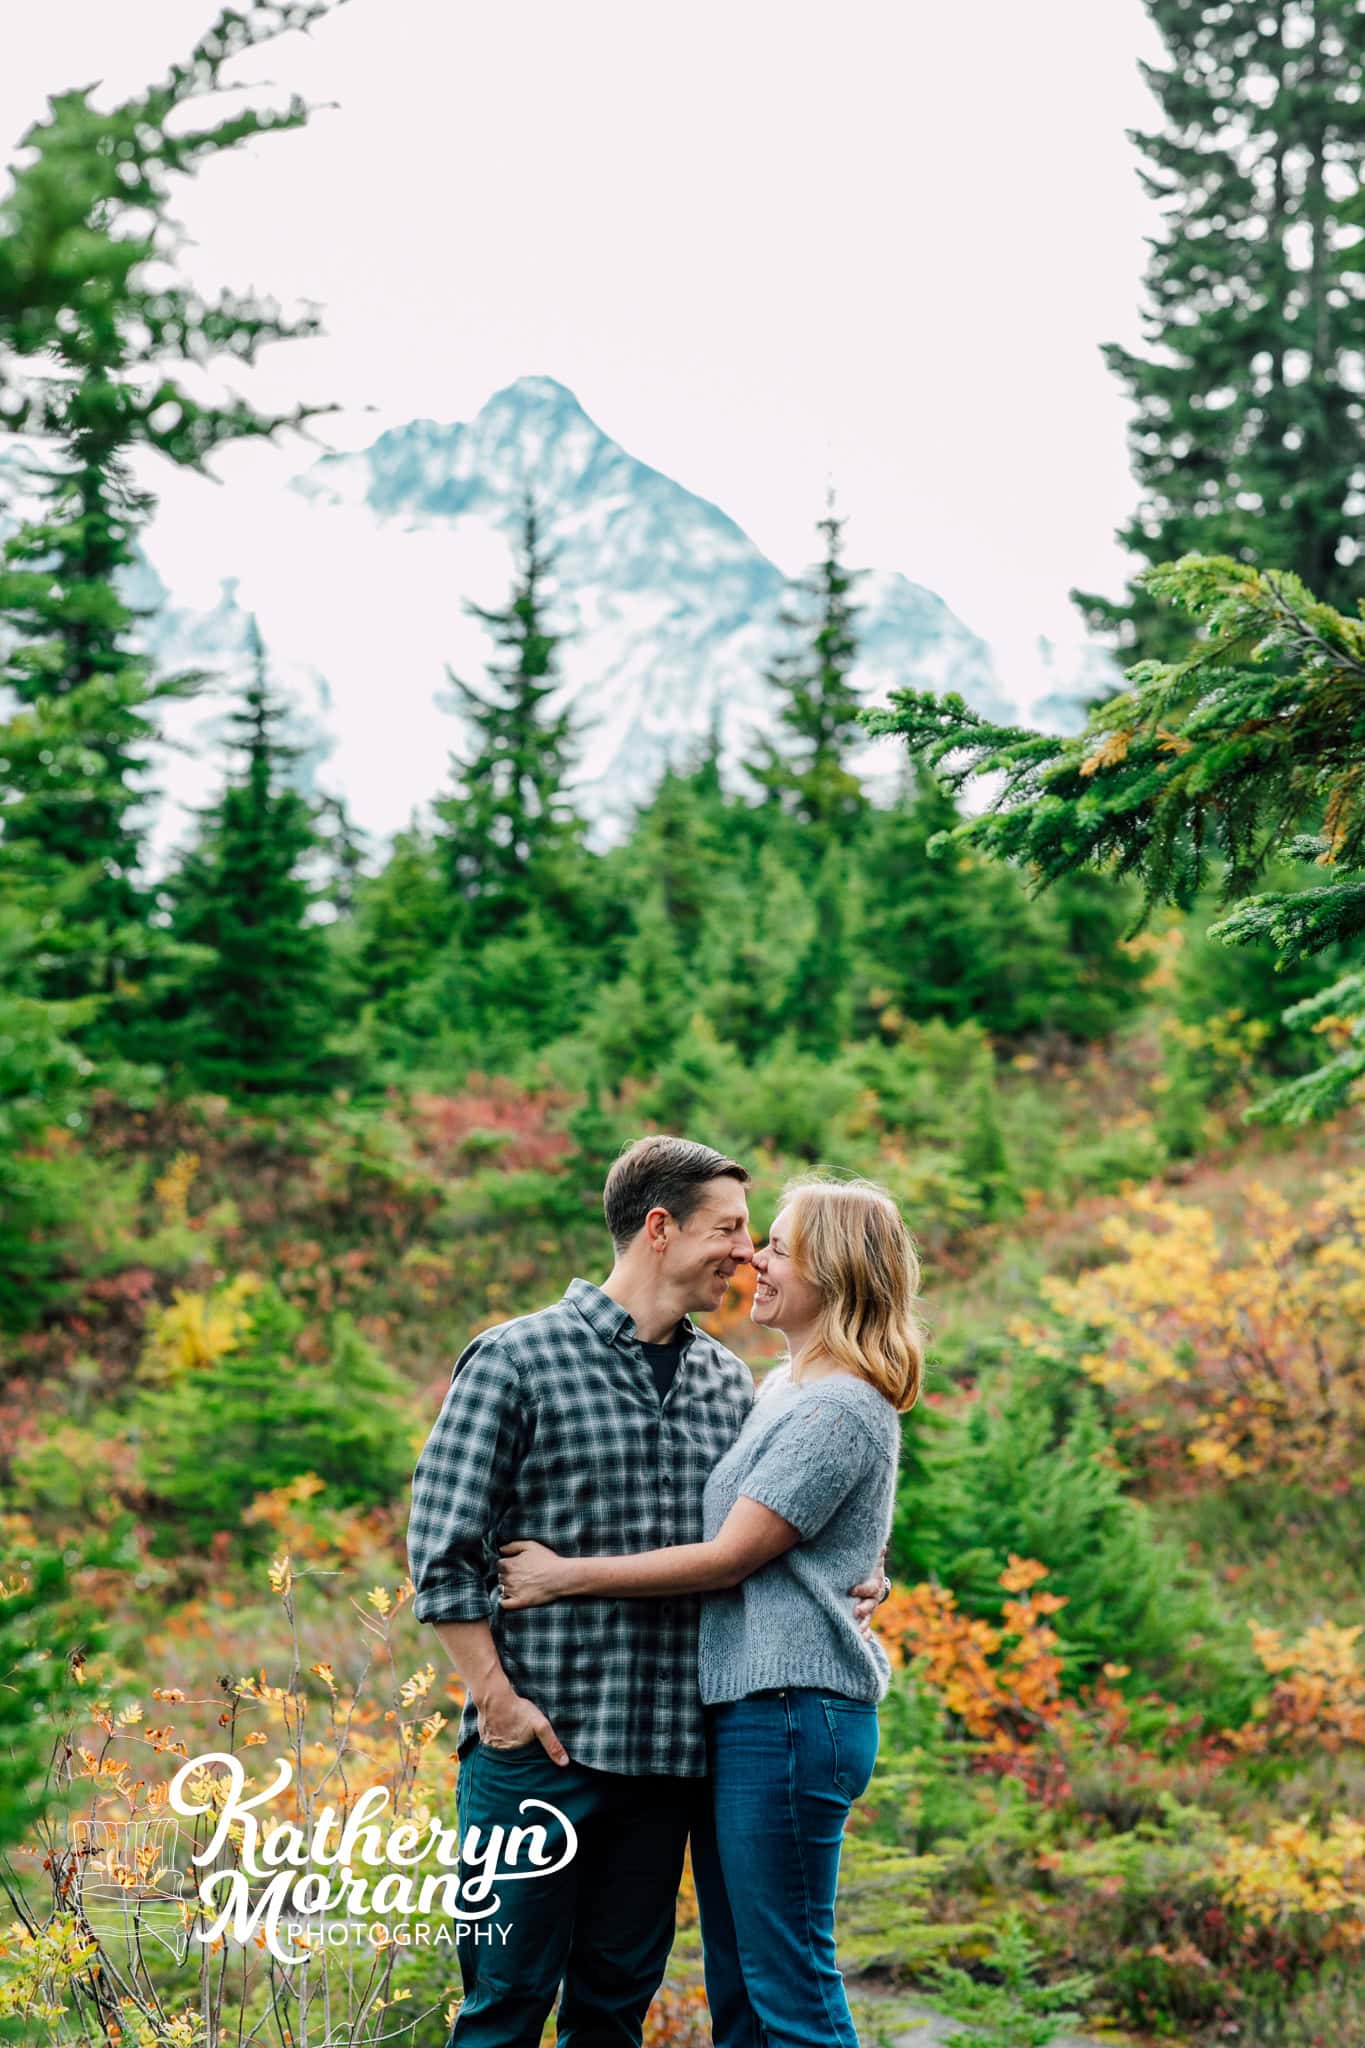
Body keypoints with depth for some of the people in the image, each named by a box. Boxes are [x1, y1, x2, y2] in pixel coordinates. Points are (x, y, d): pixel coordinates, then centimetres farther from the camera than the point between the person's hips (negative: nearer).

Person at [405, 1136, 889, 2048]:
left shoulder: (728, 1382, 12)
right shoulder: (517, 1358, -5)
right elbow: (443, 1546, -7)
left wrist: (846, 1583, 0)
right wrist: (496, 1698, -12)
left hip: (669, 1750, 5)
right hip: (539, 1741, -5)